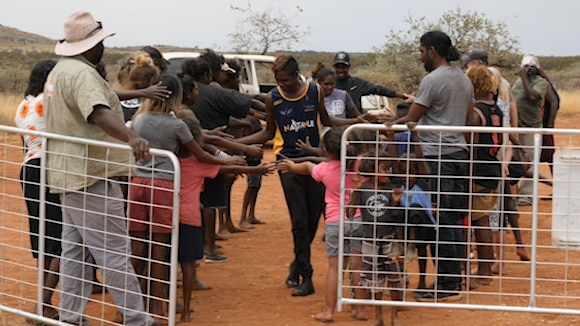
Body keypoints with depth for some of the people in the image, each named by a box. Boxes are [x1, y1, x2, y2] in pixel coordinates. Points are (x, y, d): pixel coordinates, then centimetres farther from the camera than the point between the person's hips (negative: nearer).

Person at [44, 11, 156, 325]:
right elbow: (100, 113, -37)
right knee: (113, 251, -8)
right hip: (90, 175, -11)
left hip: (69, 172, 11)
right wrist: (132, 138, -51)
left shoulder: (60, 70, 16)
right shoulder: (82, 74, -19)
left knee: (74, 249, 14)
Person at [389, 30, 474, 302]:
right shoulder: (464, 79, 15)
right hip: (460, 153, 9)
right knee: (454, 221, 12)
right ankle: (455, 282, 17)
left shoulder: (432, 80, -12)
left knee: (441, 222, -5)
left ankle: (447, 287, -2)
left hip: (438, 157, -9)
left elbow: (410, 120, -10)